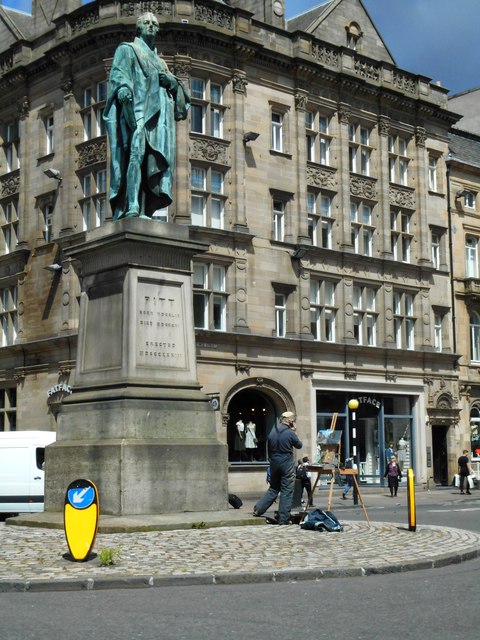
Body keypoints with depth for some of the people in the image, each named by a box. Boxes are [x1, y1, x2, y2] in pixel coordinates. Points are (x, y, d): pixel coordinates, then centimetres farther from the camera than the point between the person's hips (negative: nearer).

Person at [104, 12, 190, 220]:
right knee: (136, 152, -25)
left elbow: (179, 90, 25)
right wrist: (123, 87, -24)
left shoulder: (159, 61, 34)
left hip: (158, 113, 6)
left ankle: (145, 210, -19)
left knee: (155, 159, -11)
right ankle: (132, 208, -37)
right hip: (136, 109, -6)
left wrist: (172, 82, 1)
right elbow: (118, 72, -1)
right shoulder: (127, 49, 18)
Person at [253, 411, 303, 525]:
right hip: (287, 464, -6)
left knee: (273, 488, 19)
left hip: (274, 464, 6)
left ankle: (258, 509, 10)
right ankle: (283, 519, 1)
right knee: (286, 491, 1)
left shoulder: (272, 431, 5)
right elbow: (299, 445, 2)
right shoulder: (290, 433, -13)